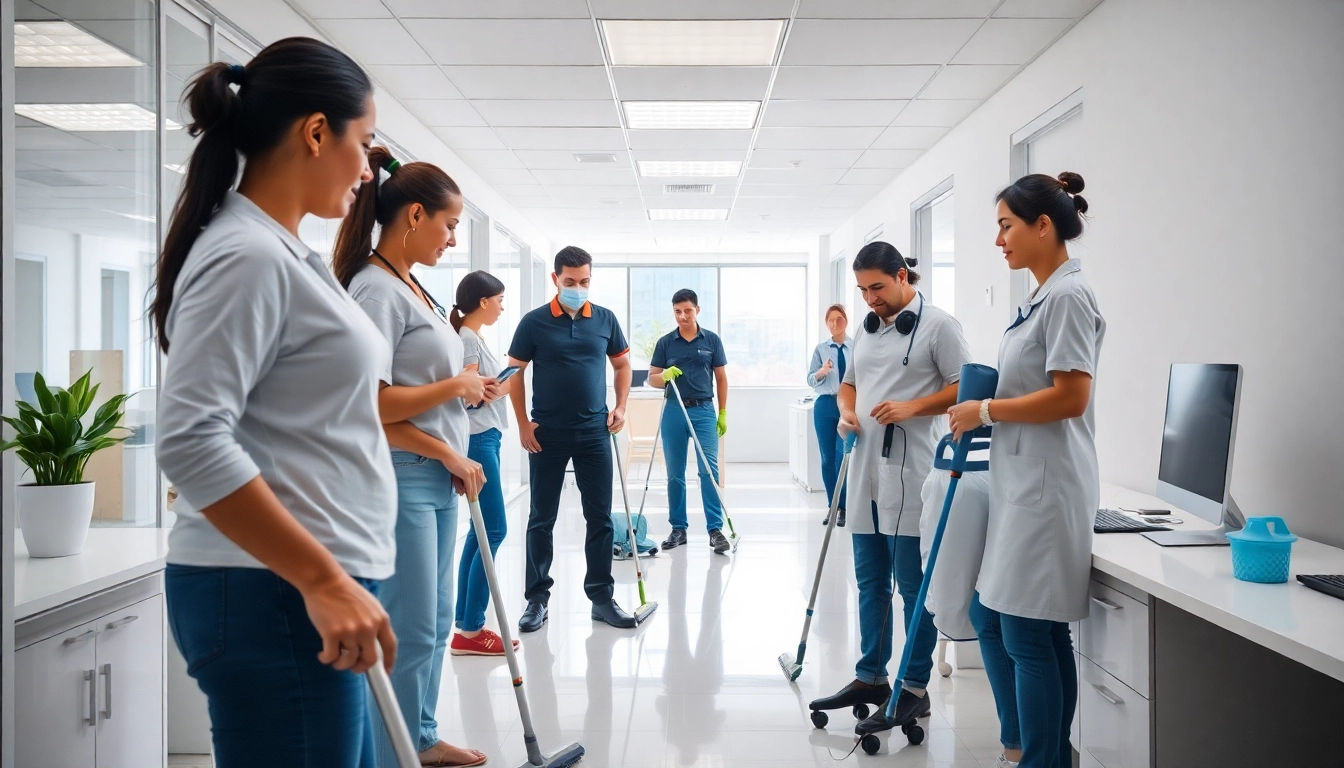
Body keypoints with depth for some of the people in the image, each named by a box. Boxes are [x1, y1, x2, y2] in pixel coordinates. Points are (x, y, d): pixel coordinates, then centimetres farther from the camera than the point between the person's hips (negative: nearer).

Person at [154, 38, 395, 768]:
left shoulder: (281, 252, 15)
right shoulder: (247, 256, -15)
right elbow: (191, 441, -24)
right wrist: (322, 579, -23)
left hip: (309, 588, 9)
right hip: (272, 597, -9)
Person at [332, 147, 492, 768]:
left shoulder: (412, 289, 14)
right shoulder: (376, 288, -15)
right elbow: (369, 406, -23)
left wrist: (457, 461, 8)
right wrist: (456, 387, -12)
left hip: (438, 479, 10)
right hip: (402, 479, -9)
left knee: (435, 621, 18)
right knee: (411, 632, -1)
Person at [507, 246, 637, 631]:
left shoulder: (605, 319, 4)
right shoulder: (534, 322, -3)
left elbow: (622, 364, 15)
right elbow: (514, 372, 1)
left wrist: (620, 407, 2)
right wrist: (523, 424, -5)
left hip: (594, 431, 2)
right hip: (547, 433, -2)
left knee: (600, 517, 5)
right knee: (542, 519, 6)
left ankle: (602, 596, 14)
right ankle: (537, 597, 16)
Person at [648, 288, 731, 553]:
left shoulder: (712, 340, 4)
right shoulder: (665, 343, 4)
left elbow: (721, 378, 8)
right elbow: (652, 378, 7)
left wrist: (723, 413, 4)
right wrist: (665, 375, -16)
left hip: (704, 411, -1)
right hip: (674, 411, 1)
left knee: (709, 470, -8)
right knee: (675, 474, 5)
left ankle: (715, 529, -6)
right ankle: (678, 528, 14)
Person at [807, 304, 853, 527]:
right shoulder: (821, 349, 7)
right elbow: (810, 379, 2)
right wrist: (822, 371, -16)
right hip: (825, 405, 2)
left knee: (844, 456, -10)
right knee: (827, 458, 5)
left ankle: (844, 507, 1)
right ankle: (831, 506, 16)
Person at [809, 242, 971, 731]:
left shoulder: (937, 325, -5)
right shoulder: (867, 328, 16)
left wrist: (911, 407, -19)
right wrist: (846, 412, 4)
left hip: (910, 476, -7)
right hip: (866, 473, 7)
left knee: (914, 586, 0)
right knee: (870, 582, 14)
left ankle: (915, 688, 11)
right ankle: (870, 677, 25)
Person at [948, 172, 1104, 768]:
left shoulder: (1068, 295, -14)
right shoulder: (1043, 297, 15)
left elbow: (1069, 397, -21)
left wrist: (985, 411, -12)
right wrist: (980, 415, 12)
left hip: (1046, 488, -10)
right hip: (1019, 482, 10)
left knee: (1029, 635, -2)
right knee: (991, 616, 14)